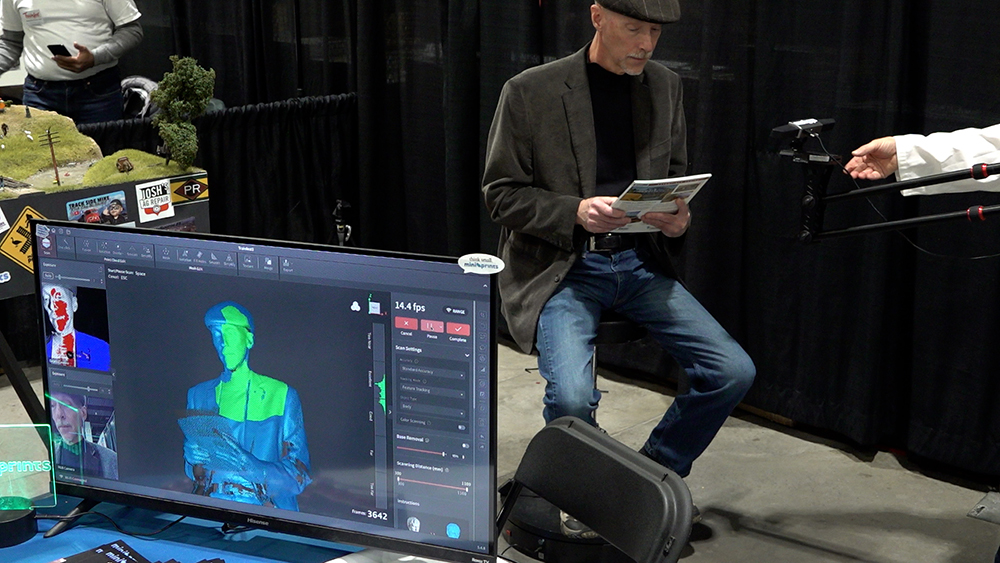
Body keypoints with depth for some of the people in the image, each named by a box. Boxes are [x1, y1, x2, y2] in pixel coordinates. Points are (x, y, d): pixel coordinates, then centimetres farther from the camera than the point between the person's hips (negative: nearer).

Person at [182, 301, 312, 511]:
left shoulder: (281, 395, 2)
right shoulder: (198, 395, 15)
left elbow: (299, 476, -3)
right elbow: (191, 470, 18)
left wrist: (247, 463, -19)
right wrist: (197, 462, -5)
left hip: (265, 507, -3)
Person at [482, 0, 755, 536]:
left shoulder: (664, 86, 7)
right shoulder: (530, 91, -8)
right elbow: (501, 194, -4)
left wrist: (677, 219, -6)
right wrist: (576, 212, -21)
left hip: (640, 262, 5)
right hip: (559, 266, -5)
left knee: (733, 372, -9)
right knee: (571, 397, -28)